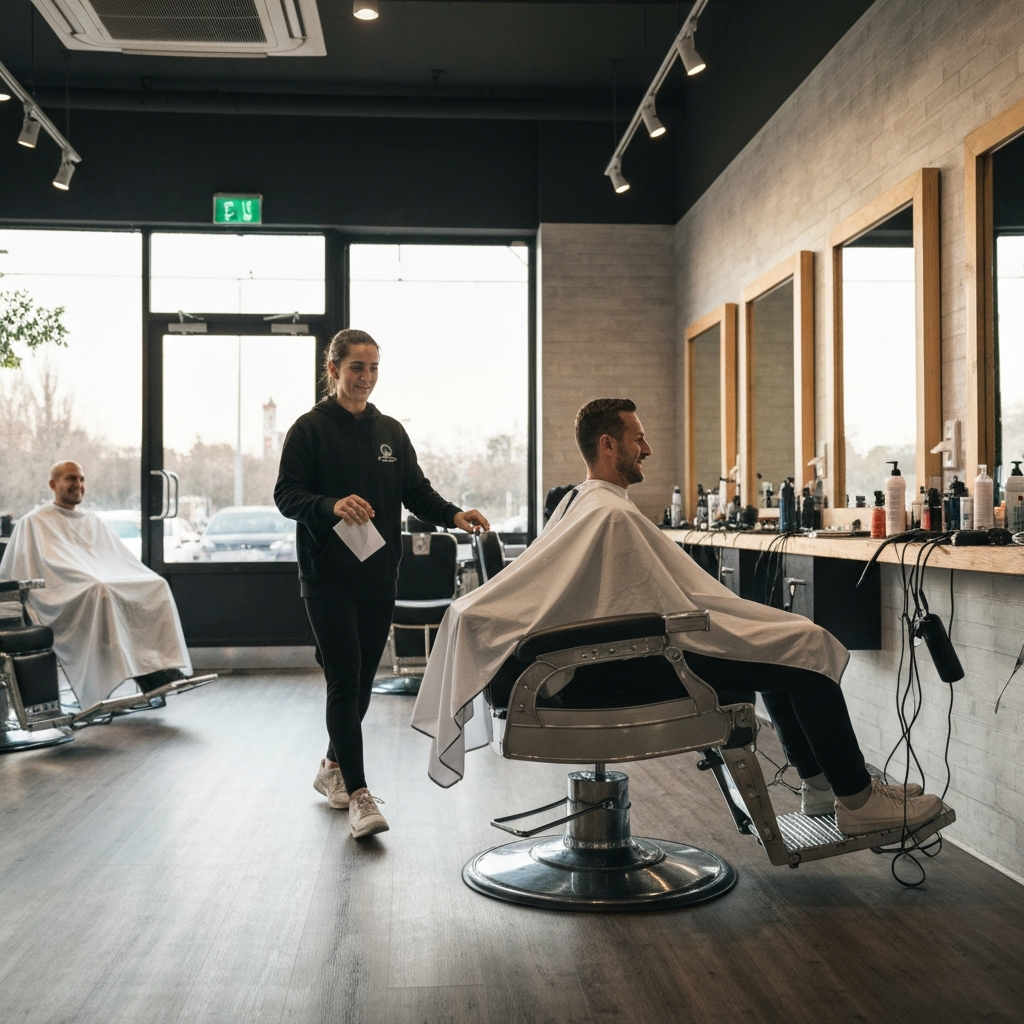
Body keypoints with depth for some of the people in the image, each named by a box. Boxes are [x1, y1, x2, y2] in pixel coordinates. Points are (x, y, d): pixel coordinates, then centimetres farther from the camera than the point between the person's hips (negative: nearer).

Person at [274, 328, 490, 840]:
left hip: (379, 577, 6)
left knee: (361, 680, 12)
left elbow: (417, 491, 12)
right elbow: (286, 495, -8)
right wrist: (332, 505, -27)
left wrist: (454, 515, -7)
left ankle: (332, 767, 31)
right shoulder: (309, 429, -2)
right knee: (345, 680, -9)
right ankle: (358, 793, -6)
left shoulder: (390, 432, 14)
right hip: (328, 578, -5)